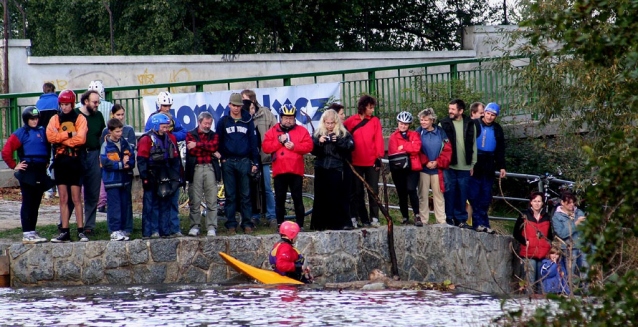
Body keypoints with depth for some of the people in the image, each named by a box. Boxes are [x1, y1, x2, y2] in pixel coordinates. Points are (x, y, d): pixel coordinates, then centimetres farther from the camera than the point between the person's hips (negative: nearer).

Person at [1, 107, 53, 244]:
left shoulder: (42, 132, 13)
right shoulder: (20, 133, -5)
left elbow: (48, 149, 28)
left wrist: (46, 162, 16)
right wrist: (14, 166, -9)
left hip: (40, 172, 6)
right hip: (28, 172, -6)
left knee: (36, 203, 10)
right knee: (28, 203, -6)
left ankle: (32, 232, 16)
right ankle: (27, 234, -5)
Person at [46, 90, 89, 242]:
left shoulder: (80, 119, 3)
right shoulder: (55, 119, 11)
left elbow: (81, 138, -12)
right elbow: (50, 136, -7)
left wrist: (60, 137, -9)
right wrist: (69, 134, -13)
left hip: (75, 162, -3)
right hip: (60, 162, 3)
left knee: (76, 198, -4)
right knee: (63, 198, 4)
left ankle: (81, 231, -2)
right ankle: (64, 232, 5)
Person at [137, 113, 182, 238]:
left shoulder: (170, 138, 12)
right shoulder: (146, 140, -8)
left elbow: (175, 159, 19)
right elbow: (141, 160, -11)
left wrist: (176, 176, 14)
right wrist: (145, 178, -16)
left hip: (165, 178, 6)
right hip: (152, 177, -6)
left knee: (166, 204, 8)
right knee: (151, 205, -5)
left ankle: (166, 230, 13)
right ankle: (150, 231, -3)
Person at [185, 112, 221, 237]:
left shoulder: (214, 136, 18)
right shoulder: (190, 135, 10)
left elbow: (214, 146, -4)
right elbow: (192, 151, -6)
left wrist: (197, 144, -8)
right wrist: (211, 152, -4)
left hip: (210, 169, 1)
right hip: (195, 169, -1)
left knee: (212, 201, -4)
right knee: (194, 200, -3)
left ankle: (211, 227, -2)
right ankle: (195, 226, 4)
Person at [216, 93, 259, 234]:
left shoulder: (248, 121, 8)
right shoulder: (223, 122, 7)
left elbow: (253, 142, 8)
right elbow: (218, 141, 10)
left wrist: (255, 163, 4)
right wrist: (222, 158, -1)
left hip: (244, 162, 0)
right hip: (228, 162, 0)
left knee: (245, 195, 0)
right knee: (230, 195, 2)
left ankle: (247, 224, 3)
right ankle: (231, 224, 5)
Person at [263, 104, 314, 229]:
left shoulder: (302, 131, 8)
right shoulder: (272, 131, 10)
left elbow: (309, 146, -2)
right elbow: (265, 147, 0)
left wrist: (294, 146, -13)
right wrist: (279, 141, -10)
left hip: (296, 171, -1)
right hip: (279, 171, 1)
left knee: (297, 198, 0)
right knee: (279, 199, 4)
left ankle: (300, 224, 6)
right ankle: (280, 225, 11)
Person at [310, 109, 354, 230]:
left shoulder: (344, 134, 5)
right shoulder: (318, 134, 12)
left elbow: (351, 146, -7)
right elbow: (312, 149, 4)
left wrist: (338, 141, -21)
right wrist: (319, 142, -14)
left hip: (338, 170, -2)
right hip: (322, 170, 2)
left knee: (340, 197, -6)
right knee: (321, 197, 2)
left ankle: (342, 222, -3)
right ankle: (320, 224, 7)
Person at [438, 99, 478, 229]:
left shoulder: (470, 125, 8)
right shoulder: (443, 124, 1)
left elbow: (473, 145, 12)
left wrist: (472, 164, 8)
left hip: (464, 167, 2)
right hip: (449, 166, -2)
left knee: (462, 194, 6)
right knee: (449, 193, 0)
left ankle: (461, 219, 14)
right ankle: (449, 219, 8)